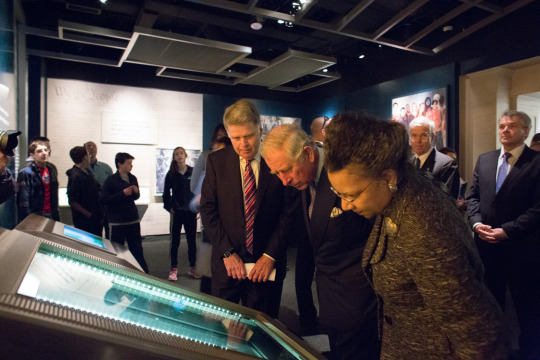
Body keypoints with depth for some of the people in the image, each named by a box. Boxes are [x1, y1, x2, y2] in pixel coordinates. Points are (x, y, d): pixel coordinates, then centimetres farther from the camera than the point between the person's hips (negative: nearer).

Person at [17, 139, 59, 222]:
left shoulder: (52, 170, 7)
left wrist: (56, 214, 13)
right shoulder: (26, 173, -12)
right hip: (35, 217, -5)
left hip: (50, 215, 5)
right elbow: (23, 202, -13)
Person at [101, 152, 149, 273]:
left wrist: (136, 192, -4)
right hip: (117, 222, -5)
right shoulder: (111, 180, -9)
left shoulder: (133, 178, 7)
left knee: (137, 249, 12)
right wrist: (122, 193, -19)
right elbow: (104, 200, -14)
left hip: (133, 220, 5)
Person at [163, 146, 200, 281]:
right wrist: (169, 207, -2)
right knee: (175, 241, 6)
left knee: (192, 241, 8)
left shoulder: (194, 172, 0)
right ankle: (174, 269, 16)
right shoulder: (171, 174, 1)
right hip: (176, 212, 0)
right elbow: (166, 193, 7)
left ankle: (192, 268, 21)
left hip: (191, 212, 0)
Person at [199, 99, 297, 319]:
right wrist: (227, 252, -8)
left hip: (267, 263, -1)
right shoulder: (216, 161, 0)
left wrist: (271, 255, -10)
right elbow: (207, 210, 0)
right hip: (226, 261, 2)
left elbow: (289, 212, -5)